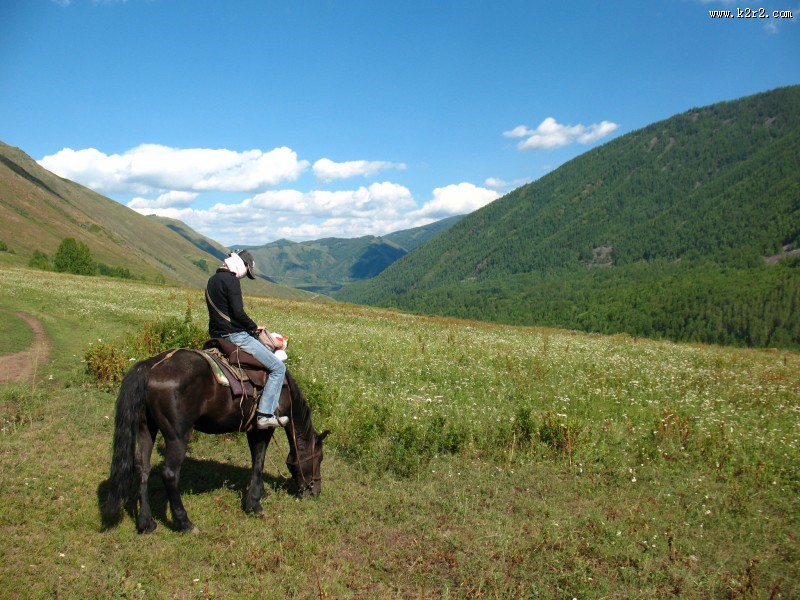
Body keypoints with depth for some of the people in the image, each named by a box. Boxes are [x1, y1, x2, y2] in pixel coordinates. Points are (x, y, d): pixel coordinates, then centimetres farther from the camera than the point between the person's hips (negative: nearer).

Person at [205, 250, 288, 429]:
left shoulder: (212, 280, 17)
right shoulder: (231, 280, -13)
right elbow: (238, 312, -22)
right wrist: (254, 326, -5)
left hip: (217, 335, 10)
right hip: (235, 336, -10)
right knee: (278, 367, -6)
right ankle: (265, 414, -13)